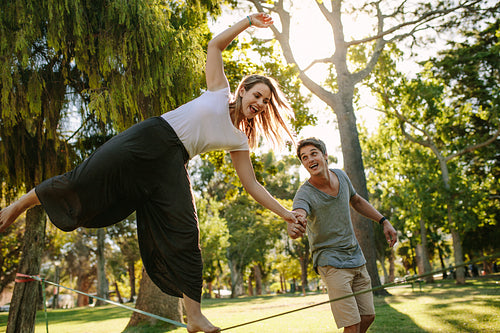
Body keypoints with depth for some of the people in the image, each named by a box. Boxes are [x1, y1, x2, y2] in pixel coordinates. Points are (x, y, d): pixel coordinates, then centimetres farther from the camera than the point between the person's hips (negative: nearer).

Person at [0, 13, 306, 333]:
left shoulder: (239, 141, 12)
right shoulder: (221, 92, 10)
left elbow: (252, 185, 12)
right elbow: (215, 45, 12)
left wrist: (286, 213, 8)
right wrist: (249, 21, 10)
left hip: (172, 165, 2)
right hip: (152, 137, -2)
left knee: (185, 234, -8)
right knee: (86, 178, -15)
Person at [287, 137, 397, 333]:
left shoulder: (340, 176, -1)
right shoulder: (305, 194, -21)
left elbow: (356, 201, 19)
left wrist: (384, 221, 13)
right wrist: (293, 228, -67)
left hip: (356, 258, 6)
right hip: (331, 263, -6)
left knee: (368, 317, 11)